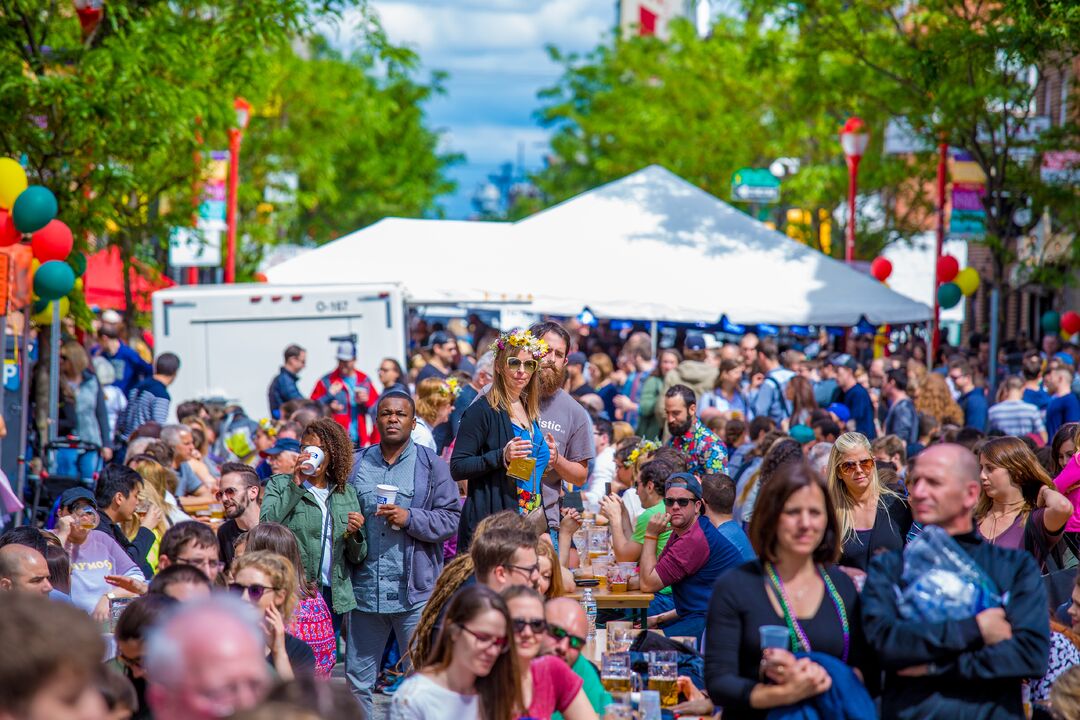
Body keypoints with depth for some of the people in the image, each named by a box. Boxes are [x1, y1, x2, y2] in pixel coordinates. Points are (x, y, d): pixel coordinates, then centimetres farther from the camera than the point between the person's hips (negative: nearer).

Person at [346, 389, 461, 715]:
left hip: (414, 590, -3)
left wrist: (410, 518, -15)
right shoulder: (357, 464, 11)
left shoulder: (431, 465, 3)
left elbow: (451, 518, -2)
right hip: (365, 587, 3)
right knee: (357, 677, 7)